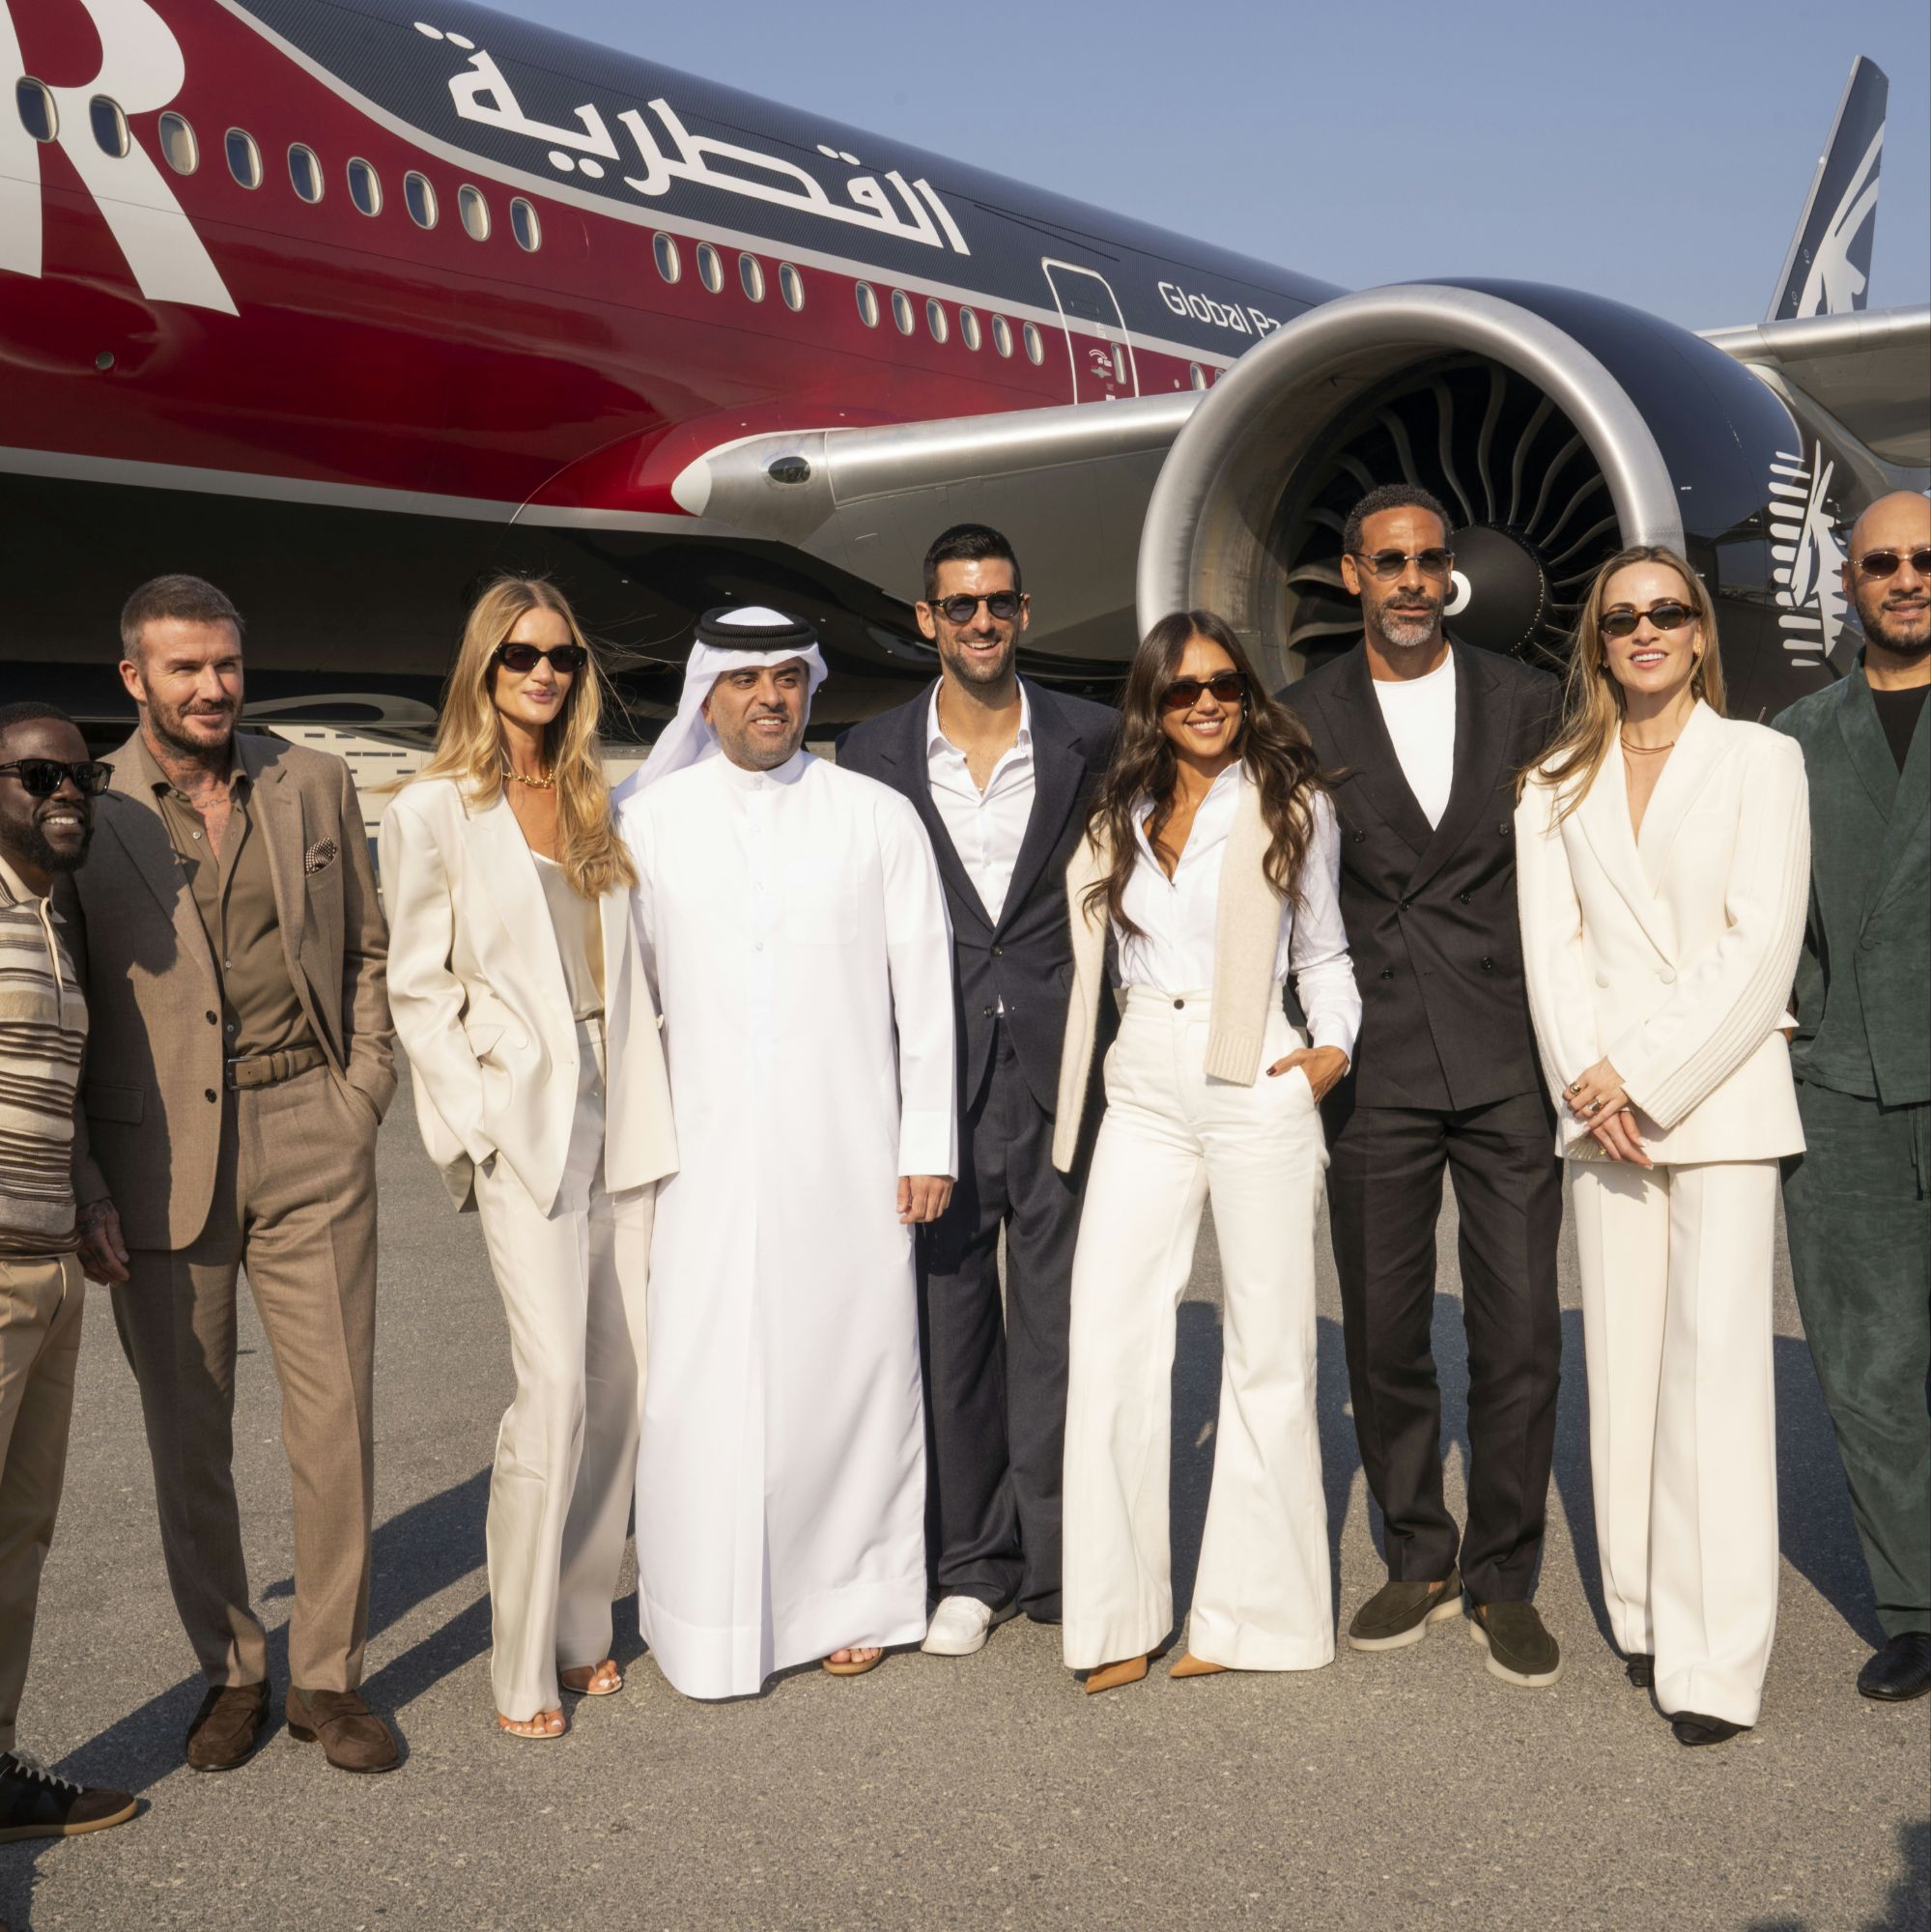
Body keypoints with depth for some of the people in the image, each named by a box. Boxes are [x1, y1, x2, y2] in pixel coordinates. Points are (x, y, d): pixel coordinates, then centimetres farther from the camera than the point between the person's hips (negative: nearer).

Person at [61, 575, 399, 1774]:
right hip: (156, 1157, -1)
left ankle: (330, 1676, 17)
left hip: (308, 1141, 1)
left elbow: (368, 950, 14)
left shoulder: (315, 785, 7)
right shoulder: (86, 815, 0)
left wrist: (362, 1099, 3)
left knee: (337, 1417, 2)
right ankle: (231, 1671, 26)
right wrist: (87, 1192, -3)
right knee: (188, 1437, 8)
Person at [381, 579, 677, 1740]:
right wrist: (476, 1128, -10)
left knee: (621, 1384, 6)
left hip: (622, 1118, 5)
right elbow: (419, 991, -2)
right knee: (555, 1388, -11)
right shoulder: (435, 810, -1)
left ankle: (583, 1628, 20)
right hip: (524, 1123, -5)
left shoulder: (596, 803, 14)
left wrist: (648, 1099, 8)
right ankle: (522, 1667, 2)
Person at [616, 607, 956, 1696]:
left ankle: (851, 1599, 21)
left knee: (854, 1368, 4)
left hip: (849, 1156, 0)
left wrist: (928, 1145, 1)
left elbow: (925, 992, 5)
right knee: (706, 1384, -1)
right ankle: (711, 1626, 13)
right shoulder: (648, 821, 6)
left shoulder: (879, 818, 5)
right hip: (707, 1156, 0)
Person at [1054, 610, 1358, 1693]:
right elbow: (1091, 948, 15)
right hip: (1143, 1091, 3)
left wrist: (1334, 1048, -5)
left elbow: (1323, 952, 11)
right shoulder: (1119, 816, 12)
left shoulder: (1294, 809, 6)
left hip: (1255, 1087, -2)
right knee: (1109, 1343, -4)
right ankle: (1122, 1616, 7)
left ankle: (1256, 1610, 15)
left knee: (1269, 1349, 3)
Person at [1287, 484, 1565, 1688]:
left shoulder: (1529, 702, 6)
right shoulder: (1307, 718, 4)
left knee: (1521, 1335, 0)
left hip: (1507, 1059, 0)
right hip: (1375, 1068, 0)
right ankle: (1418, 1562, 26)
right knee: (1385, 1337, 8)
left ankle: (1504, 1579, 16)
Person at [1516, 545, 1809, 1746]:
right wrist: (1590, 1084, -7)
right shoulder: (1559, 785, 14)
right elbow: (1552, 947, 7)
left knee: (1717, 1360, -9)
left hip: (1722, 1094, -3)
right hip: (1604, 1102, 4)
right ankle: (1644, 1614, 15)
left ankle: (1716, 1659, -7)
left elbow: (1763, 941, -5)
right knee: (1622, 1357, 5)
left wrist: (1647, 1077, -11)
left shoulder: (1761, 759, 4)